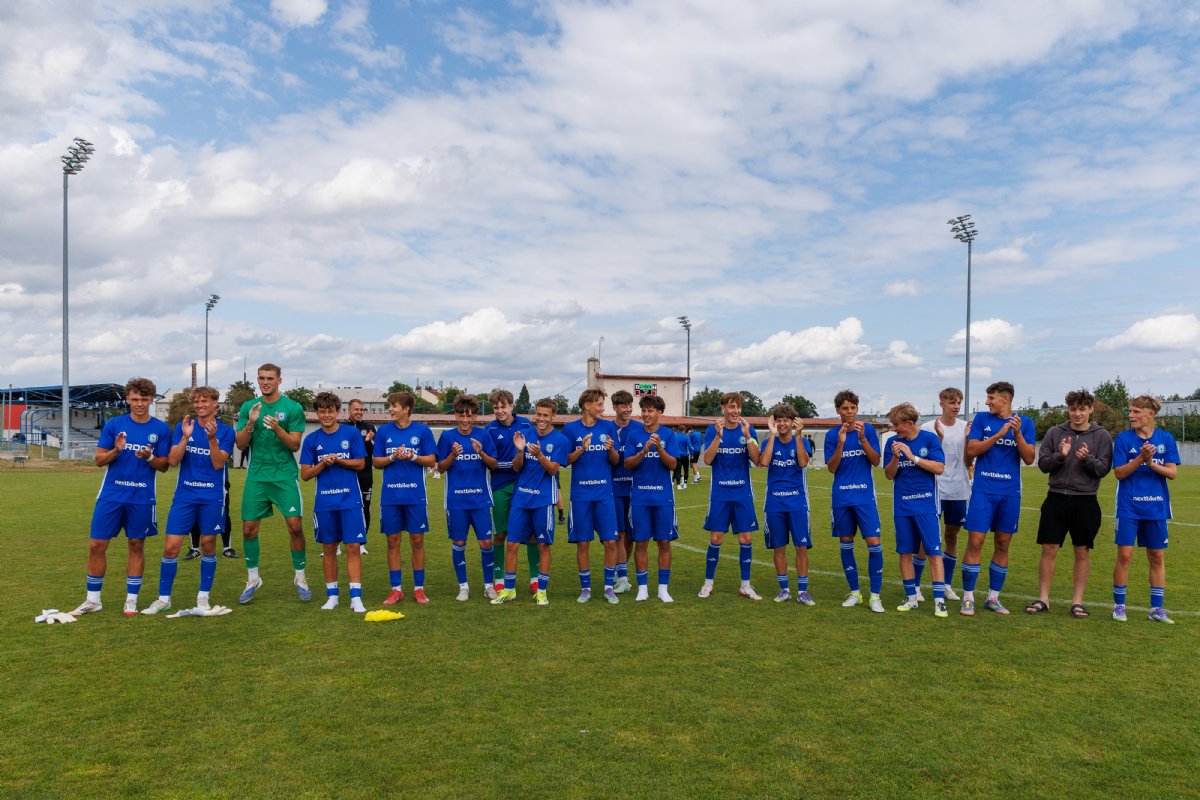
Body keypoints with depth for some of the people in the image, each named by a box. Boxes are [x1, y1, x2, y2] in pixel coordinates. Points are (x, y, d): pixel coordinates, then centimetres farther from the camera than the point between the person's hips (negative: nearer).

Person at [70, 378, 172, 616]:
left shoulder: (161, 429, 2)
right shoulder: (114, 424, 3)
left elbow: (164, 466, 3)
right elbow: (99, 460, 4)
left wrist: (149, 457, -17)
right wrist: (115, 451, -16)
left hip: (142, 498, -1)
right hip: (111, 495, 1)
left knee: (137, 545, 6)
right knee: (96, 545, 2)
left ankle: (131, 600, 16)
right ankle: (93, 599, 17)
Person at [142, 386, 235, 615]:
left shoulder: (225, 431, 0)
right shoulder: (183, 426, 5)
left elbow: (218, 464, -8)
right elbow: (173, 461, -3)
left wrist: (212, 438, -20)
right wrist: (185, 437, -16)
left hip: (212, 497, -1)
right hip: (184, 495, 1)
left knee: (208, 545, 5)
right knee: (171, 547, -2)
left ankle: (203, 596, 20)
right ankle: (164, 598, 12)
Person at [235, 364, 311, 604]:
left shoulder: (293, 408, -1)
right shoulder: (248, 407, 7)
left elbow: (295, 445, -5)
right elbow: (241, 444, 2)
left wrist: (277, 429, -22)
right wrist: (251, 423, -15)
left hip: (285, 475, -2)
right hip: (256, 475, 3)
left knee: (295, 526, -7)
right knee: (249, 528, 3)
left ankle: (300, 578, 9)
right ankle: (252, 579, 21)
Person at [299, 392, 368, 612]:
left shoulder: (351, 434, 0)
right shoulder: (311, 439, 4)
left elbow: (361, 464, 0)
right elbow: (305, 474, 3)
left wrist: (338, 460, -13)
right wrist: (323, 464, -12)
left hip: (350, 500, -2)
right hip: (324, 502, 2)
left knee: (353, 547, -6)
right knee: (329, 549, 10)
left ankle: (356, 597, -3)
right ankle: (332, 596, 22)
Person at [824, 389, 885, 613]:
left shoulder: (868, 430, 1)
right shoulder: (832, 435, 2)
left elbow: (876, 461, -6)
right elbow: (831, 468, -4)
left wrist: (862, 438, -18)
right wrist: (840, 443, -17)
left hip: (865, 496, -1)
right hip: (841, 498, 2)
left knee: (874, 542, -9)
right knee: (846, 543, 8)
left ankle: (875, 595, 1)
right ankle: (854, 592, 21)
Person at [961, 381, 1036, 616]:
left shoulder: (1024, 422, 5)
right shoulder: (982, 418, 4)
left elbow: (1029, 459, -2)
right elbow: (971, 451, -6)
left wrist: (1017, 434, -15)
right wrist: (999, 434, -14)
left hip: (1010, 493, 2)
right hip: (983, 490, -2)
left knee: (1002, 546, 9)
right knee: (975, 543, -6)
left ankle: (993, 597, 21)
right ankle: (968, 598, 3)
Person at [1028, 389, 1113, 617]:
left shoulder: (1101, 436, 2)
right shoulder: (1055, 433, 4)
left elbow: (1104, 468, -2)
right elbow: (1042, 463, 1)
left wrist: (1087, 459, -20)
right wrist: (1060, 456, -16)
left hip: (1085, 501, 0)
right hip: (1056, 498, 1)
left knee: (1082, 553, 7)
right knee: (1049, 550, 2)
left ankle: (1078, 600, 16)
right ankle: (1043, 598, 11)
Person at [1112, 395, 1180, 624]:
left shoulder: (1166, 439, 2)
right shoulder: (1123, 439, -2)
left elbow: (1172, 472, -3)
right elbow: (1119, 473, -7)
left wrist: (1151, 463, -20)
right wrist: (1140, 458, -21)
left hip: (1156, 508, 2)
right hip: (1129, 508, -2)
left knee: (1157, 557, 8)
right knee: (1125, 555, -4)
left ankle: (1157, 608, 19)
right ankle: (1119, 605, 9)